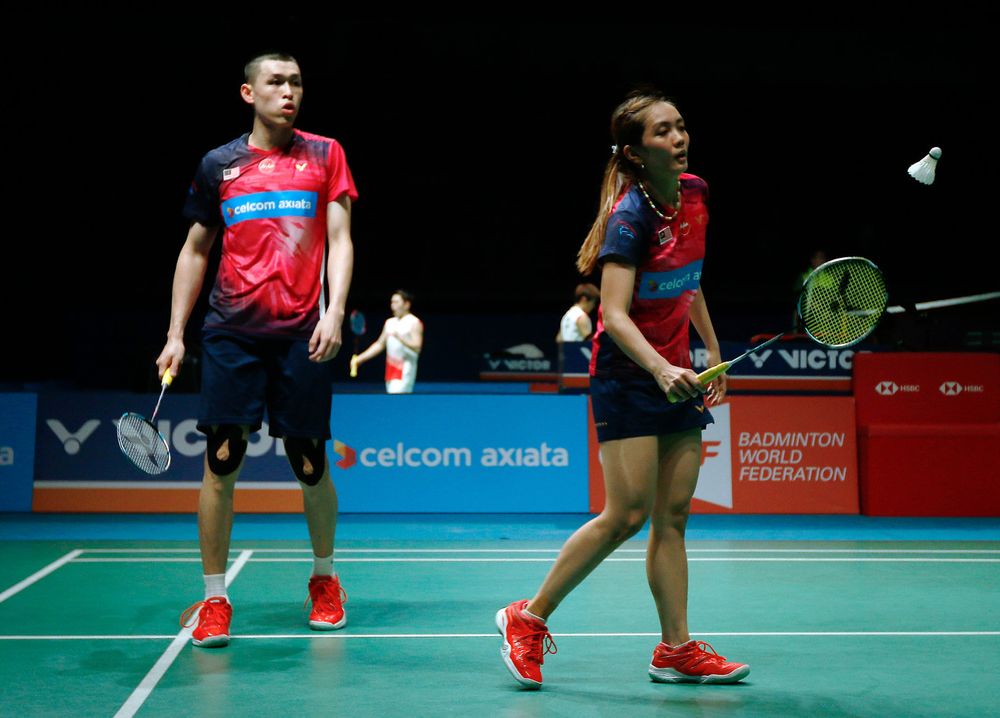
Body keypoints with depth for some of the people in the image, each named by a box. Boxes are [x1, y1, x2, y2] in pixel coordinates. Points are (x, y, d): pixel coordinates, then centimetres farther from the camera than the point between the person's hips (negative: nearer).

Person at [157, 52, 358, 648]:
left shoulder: (325, 154, 9)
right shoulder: (218, 165, 12)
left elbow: (339, 240, 3)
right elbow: (195, 250, 17)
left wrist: (335, 310, -12)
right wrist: (175, 334, 11)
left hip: (303, 332, -1)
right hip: (232, 330, 1)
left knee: (310, 465, 4)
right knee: (222, 461, -5)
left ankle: (325, 578, 27)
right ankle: (214, 599, 7)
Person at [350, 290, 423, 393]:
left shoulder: (414, 323, -4)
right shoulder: (389, 322, 17)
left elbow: (417, 347, -13)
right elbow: (379, 344, 19)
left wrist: (400, 337, -25)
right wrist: (360, 358, 11)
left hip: (405, 372, -7)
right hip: (391, 369, 7)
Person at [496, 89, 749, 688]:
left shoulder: (695, 194, 5)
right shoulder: (630, 217, -18)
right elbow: (614, 314, -26)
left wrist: (713, 350, 19)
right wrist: (659, 369, -40)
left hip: (676, 375, 7)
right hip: (628, 375, -7)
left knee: (674, 515, 7)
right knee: (628, 514, -9)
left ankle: (676, 650, 15)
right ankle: (528, 619, 6)